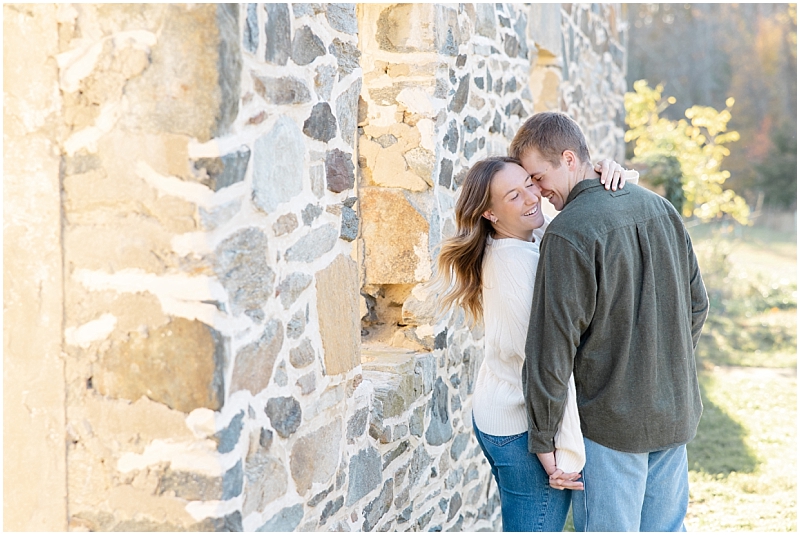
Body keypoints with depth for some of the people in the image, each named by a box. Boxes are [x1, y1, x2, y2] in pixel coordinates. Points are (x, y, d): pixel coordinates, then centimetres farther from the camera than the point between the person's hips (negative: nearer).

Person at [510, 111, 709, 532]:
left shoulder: (568, 233, -18)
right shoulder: (661, 208, 6)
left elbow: (553, 343, -19)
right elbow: (696, 304, 13)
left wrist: (542, 438, -11)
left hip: (610, 422, -7)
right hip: (677, 413, 7)